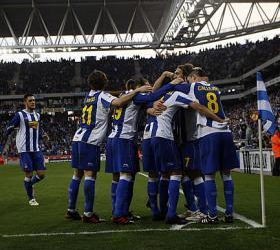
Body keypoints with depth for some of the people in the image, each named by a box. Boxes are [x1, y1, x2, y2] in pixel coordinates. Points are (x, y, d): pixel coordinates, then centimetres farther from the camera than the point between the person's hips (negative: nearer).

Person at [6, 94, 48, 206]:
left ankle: (29, 184, 31)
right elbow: (8, 130, -6)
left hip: (36, 149, 6)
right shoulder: (19, 115, -4)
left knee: (41, 174, 1)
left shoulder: (37, 115, 15)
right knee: (28, 174, -2)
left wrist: (43, 136, 7)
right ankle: (31, 199, 15)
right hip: (24, 150, -5)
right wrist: (13, 127, -29)